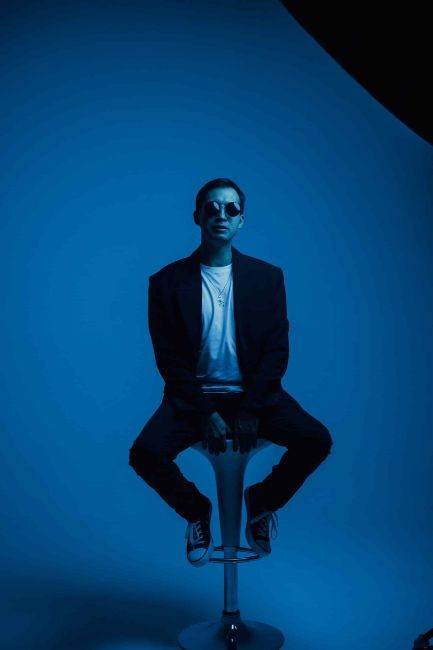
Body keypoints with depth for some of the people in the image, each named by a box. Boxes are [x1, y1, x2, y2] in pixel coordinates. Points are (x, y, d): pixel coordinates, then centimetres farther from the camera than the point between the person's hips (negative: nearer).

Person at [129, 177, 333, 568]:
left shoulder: (268, 276, 2)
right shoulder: (167, 281, -2)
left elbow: (277, 350, -2)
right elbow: (169, 357, -5)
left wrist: (251, 411, -14)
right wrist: (205, 414, -15)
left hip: (254, 394, 1)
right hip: (193, 396, -1)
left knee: (317, 441, -21)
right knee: (145, 453, -26)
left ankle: (262, 500, 10)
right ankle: (196, 510, 7)